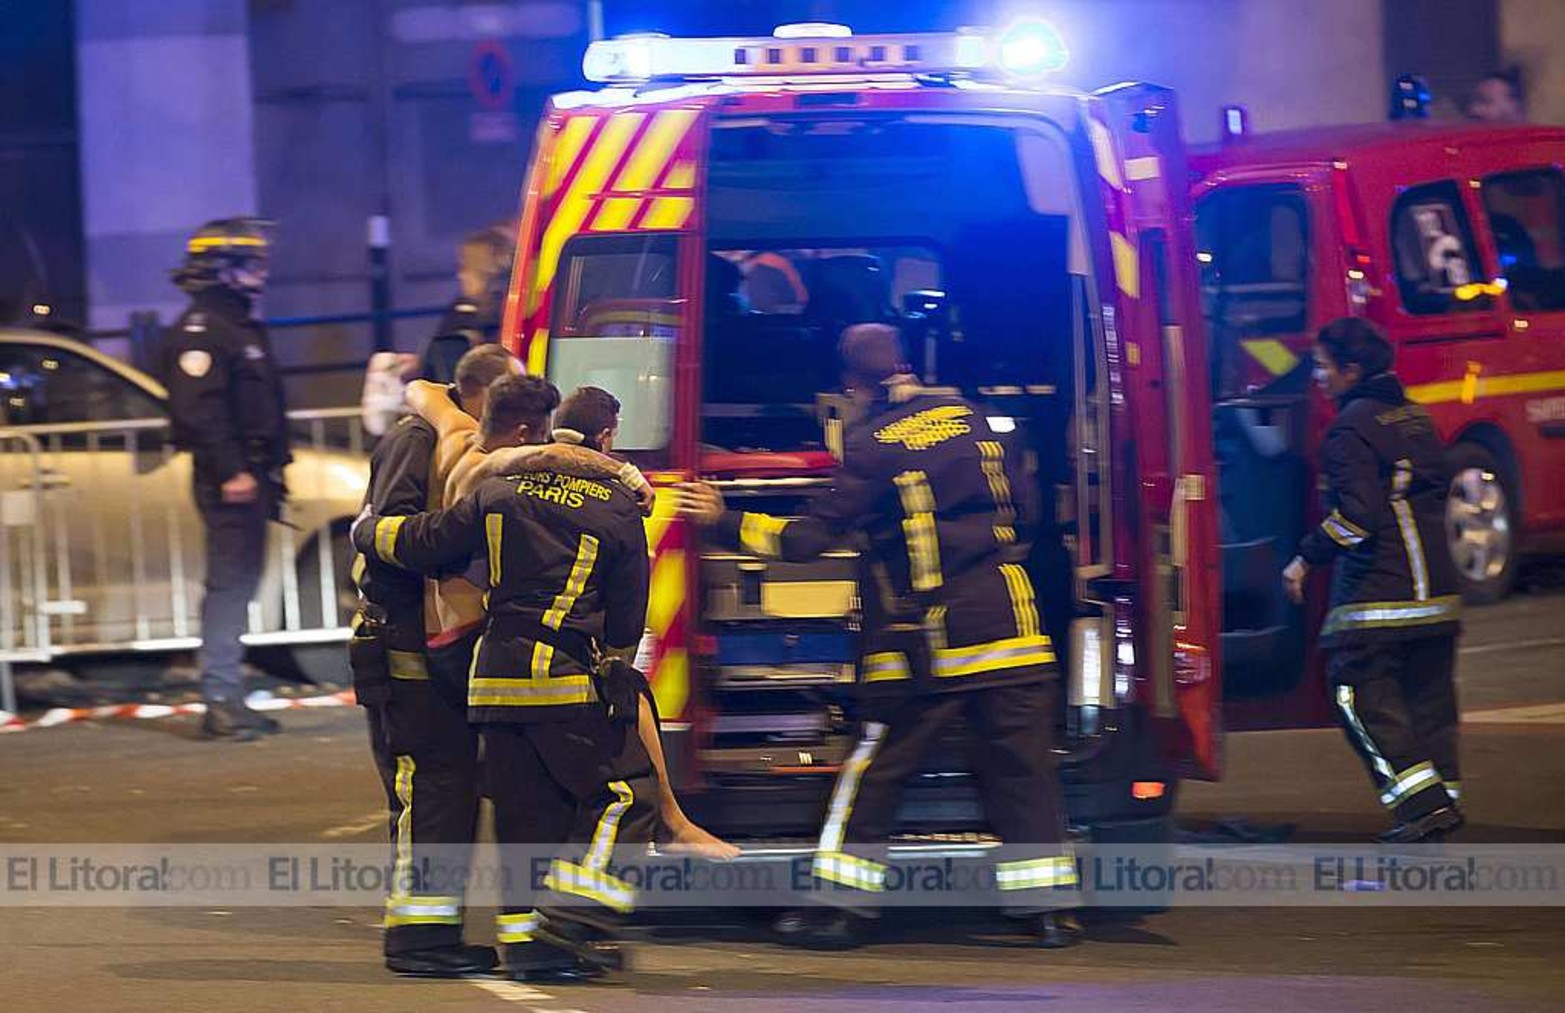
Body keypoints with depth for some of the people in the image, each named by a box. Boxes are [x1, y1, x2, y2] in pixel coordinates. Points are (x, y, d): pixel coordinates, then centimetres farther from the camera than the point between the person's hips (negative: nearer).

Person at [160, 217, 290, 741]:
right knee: (229, 585, -11)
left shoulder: (241, 327, 21)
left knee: (238, 586, 12)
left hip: (249, 477, 10)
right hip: (227, 479, -10)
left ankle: (228, 699, 17)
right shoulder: (200, 330, -12)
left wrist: (271, 468, 24)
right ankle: (220, 701, -12)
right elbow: (199, 409, -21)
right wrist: (230, 472, -25)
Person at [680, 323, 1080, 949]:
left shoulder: (872, 446, -8)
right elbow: (1025, 512, 13)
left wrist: (724, 523, -3)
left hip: (923, 646, -3)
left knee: (876, 772, 6)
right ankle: (1046, 906, 0)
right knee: (1021, 768, 4)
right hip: (1005, 629, 3)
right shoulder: (972, 421, 6)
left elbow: (811, 538, -11)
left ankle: (841, 905, 7)